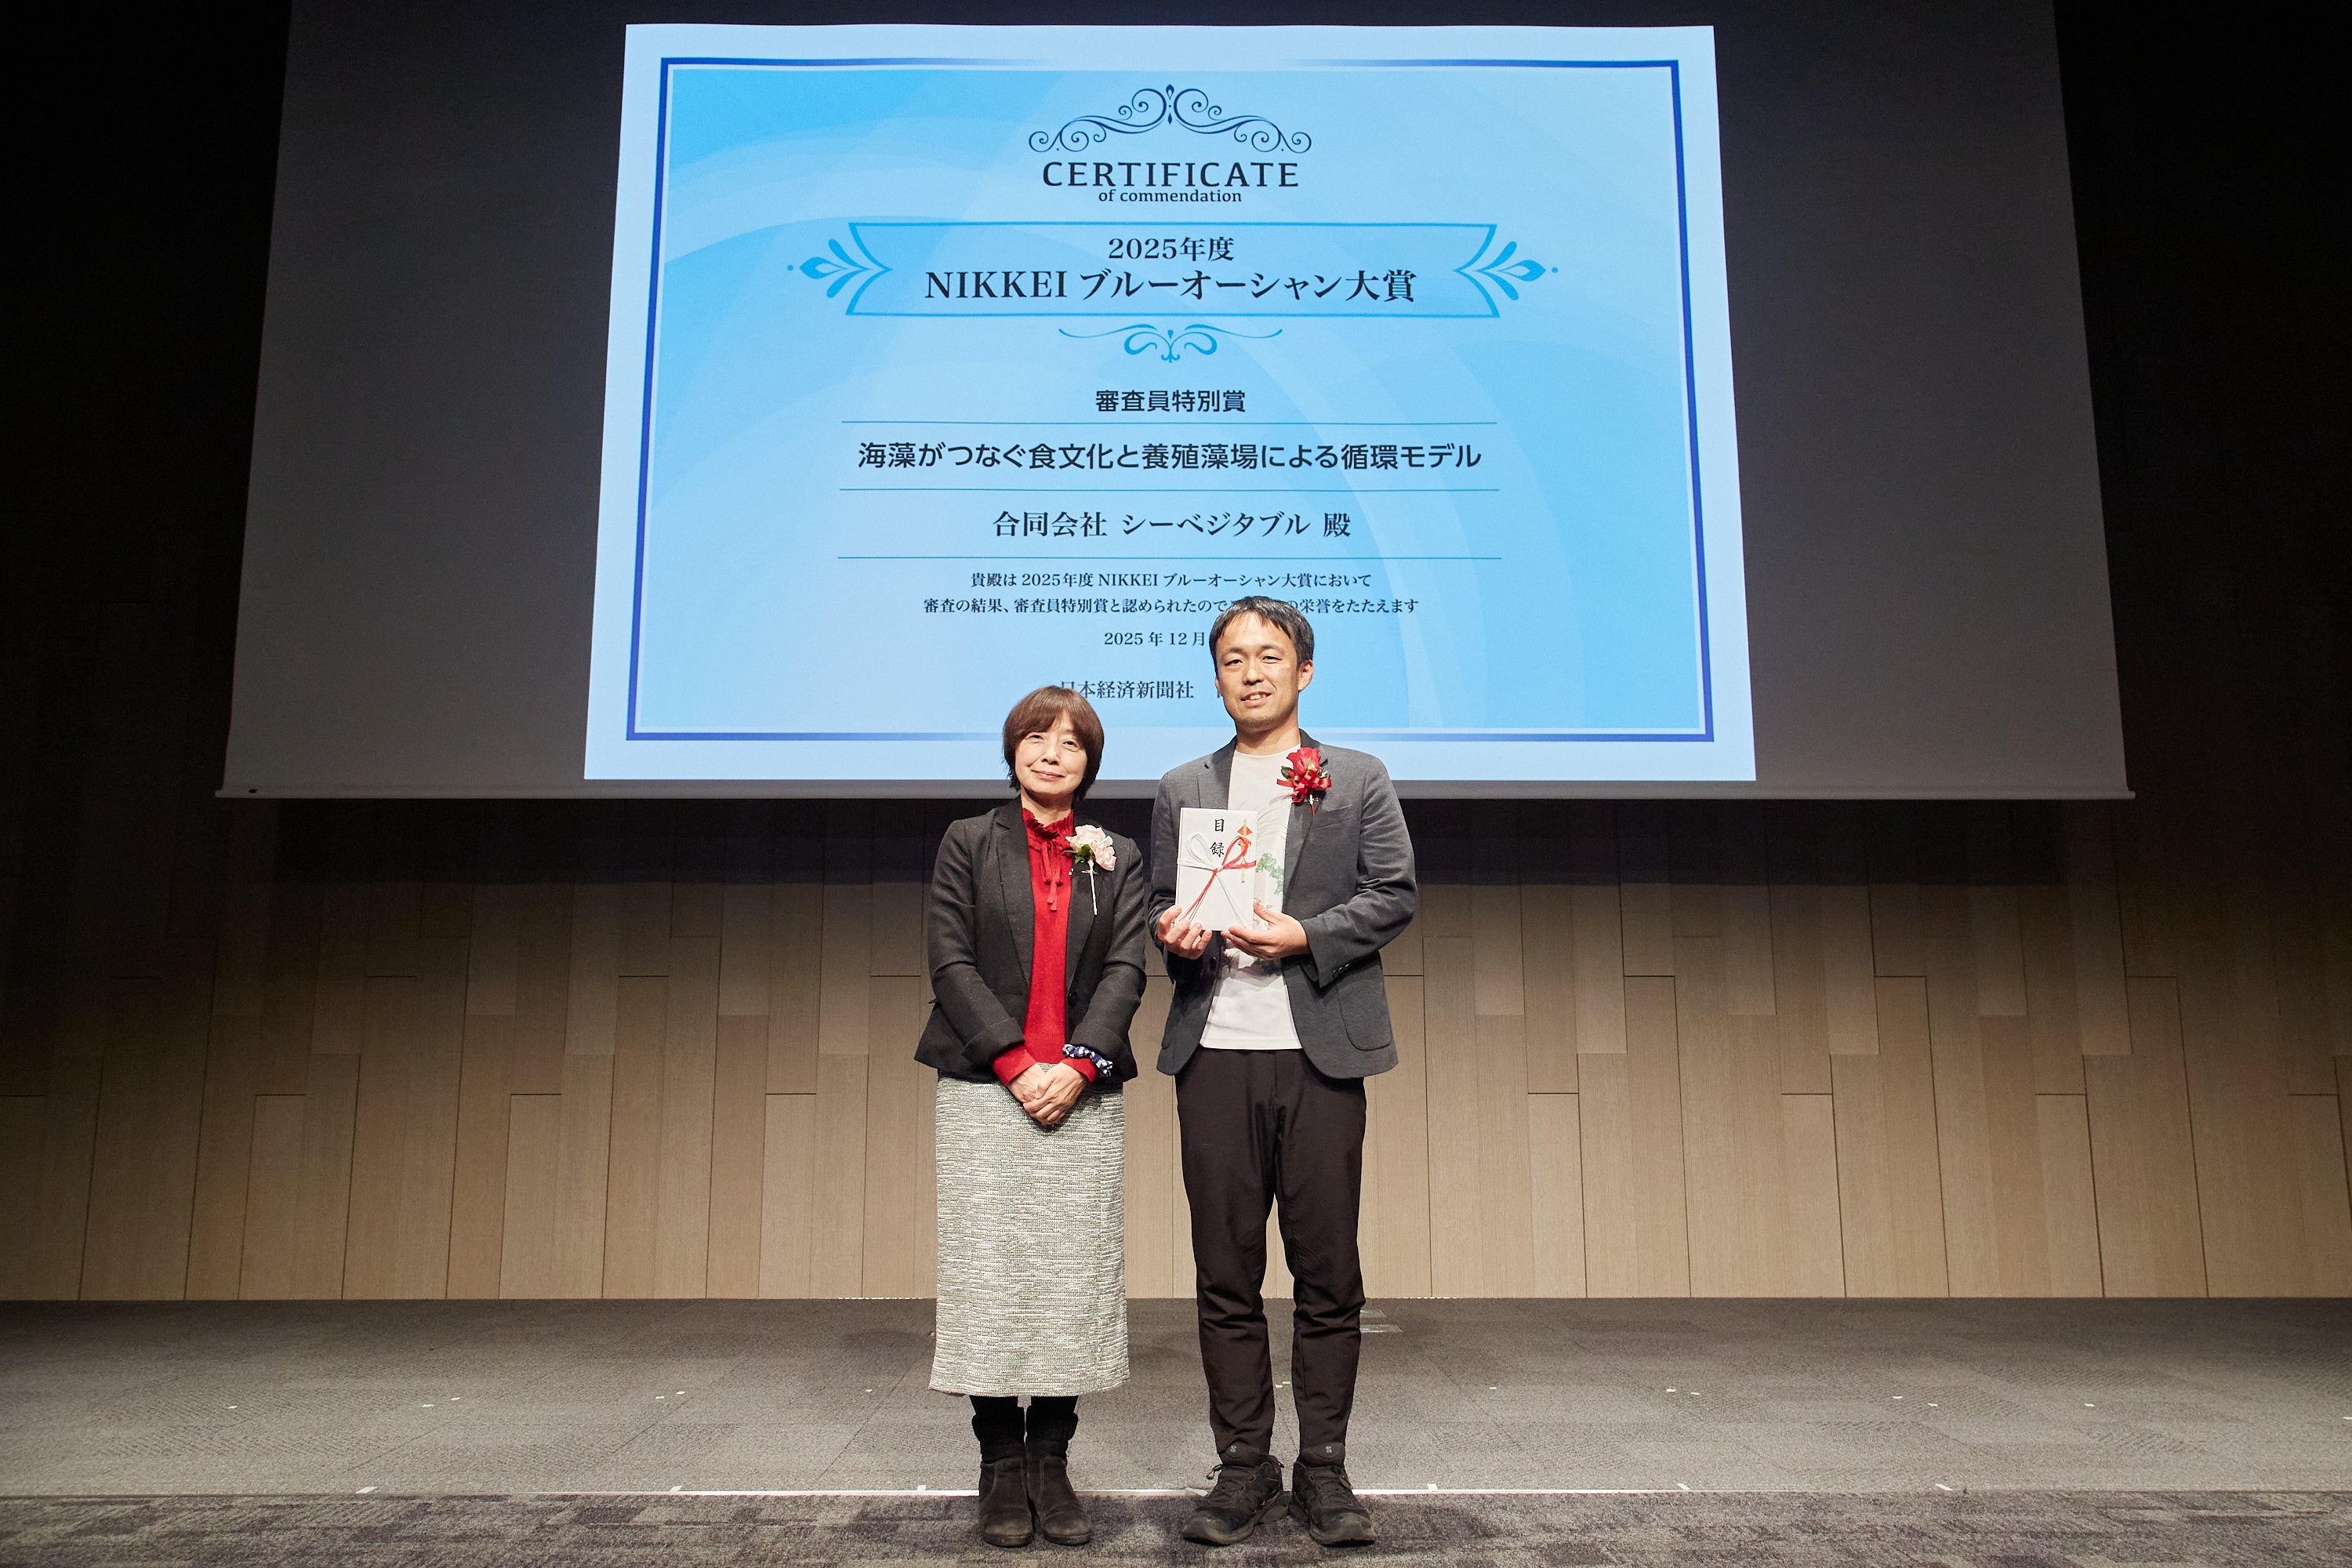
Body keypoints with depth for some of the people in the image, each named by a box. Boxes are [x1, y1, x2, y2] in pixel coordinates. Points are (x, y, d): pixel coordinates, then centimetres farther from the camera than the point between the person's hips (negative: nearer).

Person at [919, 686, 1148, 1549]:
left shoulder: (1116, 856, 13)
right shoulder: (968, 844, 8)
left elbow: (1126, 969, 3)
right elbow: (951, 963, -1)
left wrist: (1078, 1065, -11)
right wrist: (1016, 1064, -11)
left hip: (1082, 1092, 1)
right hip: (984, 1090, -1)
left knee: (1077, 1279, 1)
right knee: (991, 1274, -1)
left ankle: (1052, 1461, 13)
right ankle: (1002, 1465, 12)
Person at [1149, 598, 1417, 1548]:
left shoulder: (1359, 781, 8)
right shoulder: (1181, 791, 15)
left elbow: (1393, 895, 2)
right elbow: (1161, 904, 14)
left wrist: (1303, 935, -13)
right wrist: (1177, 936, -9)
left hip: (1319, 1051, -2)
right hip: (1215, 1052, 2)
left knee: (1328, 1272, 3)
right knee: (1226, 1274, 6)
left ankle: (1323, 1470, 16)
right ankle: (1243, 1467, 17)